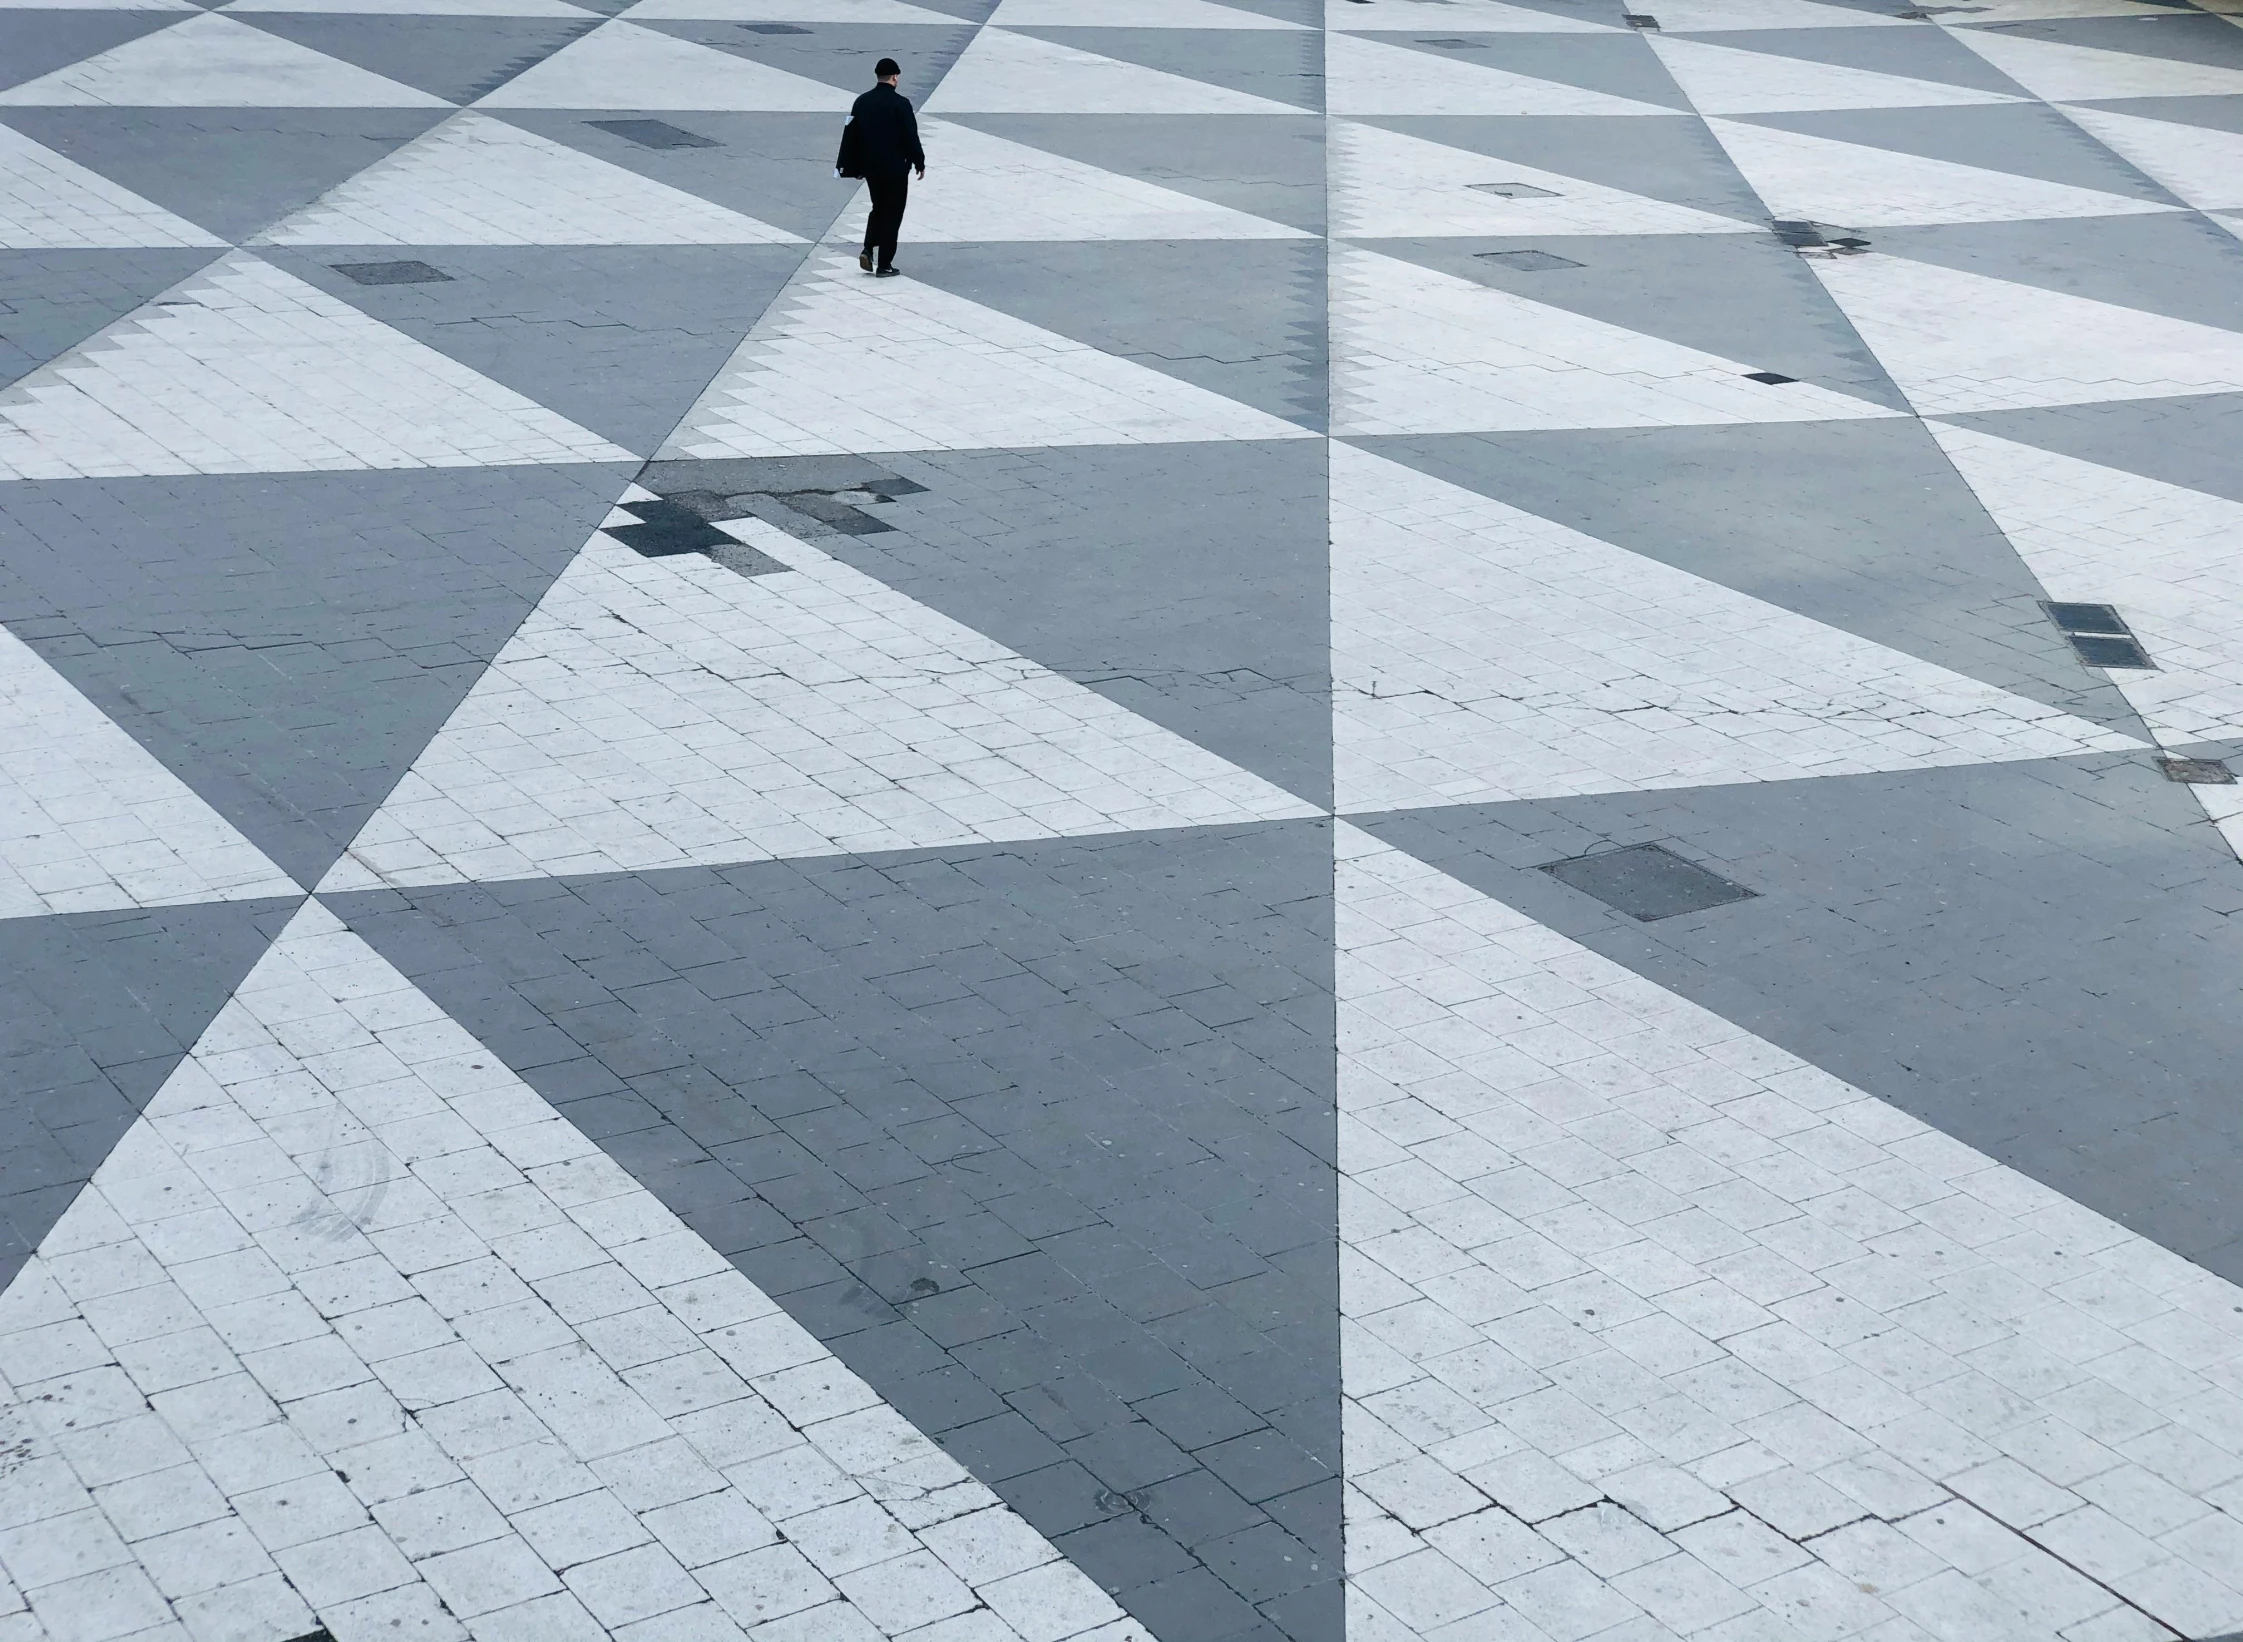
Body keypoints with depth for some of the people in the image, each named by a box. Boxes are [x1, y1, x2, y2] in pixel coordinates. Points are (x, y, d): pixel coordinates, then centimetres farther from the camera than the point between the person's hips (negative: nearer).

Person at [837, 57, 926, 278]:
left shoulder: (862, 102, 2)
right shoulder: (900, 104, -15)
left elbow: (851, 136, 6)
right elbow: (911, 137, -13)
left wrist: (855, 167, 14)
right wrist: (920, 163, 0)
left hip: (870, 167, 5)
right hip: (895, 168, -5)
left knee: (878, 208, 23)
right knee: (892, 214, 4)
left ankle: (868, 249, 4)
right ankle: (884, 265, 5)